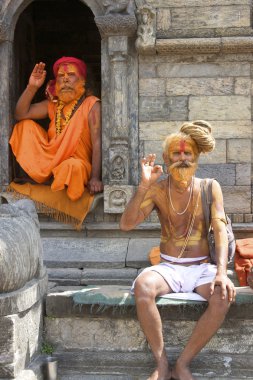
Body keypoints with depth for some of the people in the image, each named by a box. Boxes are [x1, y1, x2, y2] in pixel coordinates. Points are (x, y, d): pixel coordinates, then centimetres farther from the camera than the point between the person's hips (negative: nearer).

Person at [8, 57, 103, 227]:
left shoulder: (92, 105, -12)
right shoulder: (53, 104, 6)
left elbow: (97, 143, -20)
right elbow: (21, 114, 2)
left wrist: (95, 178, -30)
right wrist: (32, 87, -10)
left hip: (75, 161, -6)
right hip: (50, 158, 6)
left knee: (73, 167, -41)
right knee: (26, 125, -1)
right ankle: (40, 174, -9)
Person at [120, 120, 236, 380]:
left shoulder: (210, 188, 0)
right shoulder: (157, 190, 0)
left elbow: (220, 231, -10)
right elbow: (126, 224, -9)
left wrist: (221, 272, -26)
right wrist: (144, 185, -19)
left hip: (202, 268, 0)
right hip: (168, 268, 0)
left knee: (223, 296, -33)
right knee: (142, 286, -34)